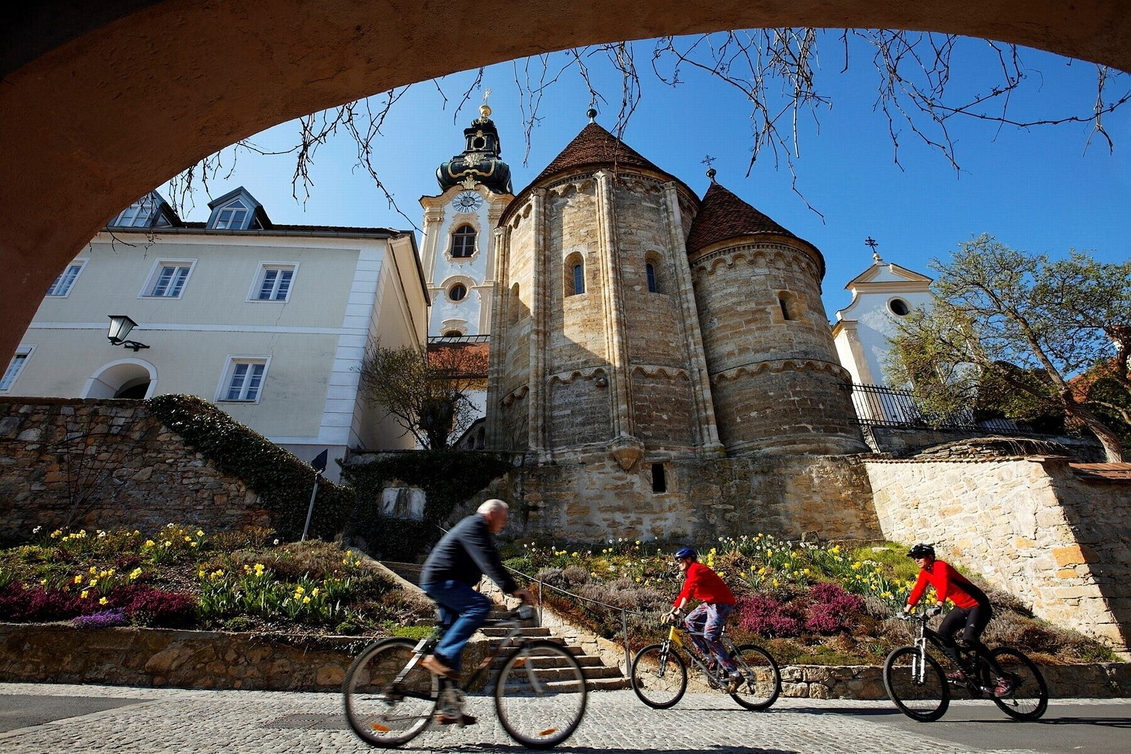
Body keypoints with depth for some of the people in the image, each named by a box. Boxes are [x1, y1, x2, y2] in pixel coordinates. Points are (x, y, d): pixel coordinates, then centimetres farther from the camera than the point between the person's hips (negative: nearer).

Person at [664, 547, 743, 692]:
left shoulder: (695, 569, -17)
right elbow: (683, 593, 15)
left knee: (710, 636, -17)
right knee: (689, 621, 4)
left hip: (721, 603, -10)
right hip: (709, 603, 10)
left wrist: (679, 610, -38)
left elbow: (689, 591, -31)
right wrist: (671, 611, 10)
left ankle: (735, 675, -11)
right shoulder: (689, 573, 14)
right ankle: (709, 657, 9)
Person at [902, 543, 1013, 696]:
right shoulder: (924, 573, 2)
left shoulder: (940, 566, -23)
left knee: (969, 639, -23)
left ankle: (1004, 678, -8)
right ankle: (963, 671, 3)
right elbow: (917, 590, 1)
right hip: (962, 607, 8)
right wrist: (907, 609, -9)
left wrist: (939, 605, -51)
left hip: (978, 605, -8)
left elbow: (944, 585, -40)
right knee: (943, 632, -8)